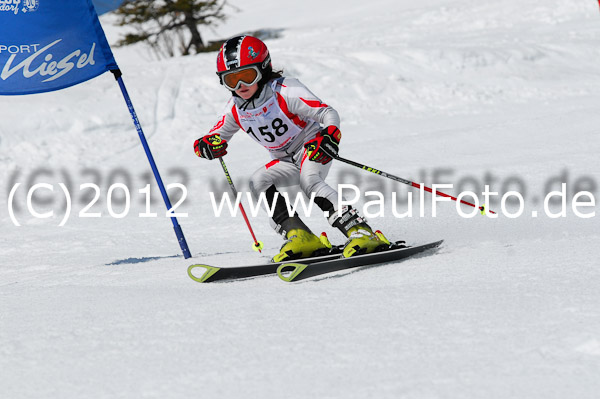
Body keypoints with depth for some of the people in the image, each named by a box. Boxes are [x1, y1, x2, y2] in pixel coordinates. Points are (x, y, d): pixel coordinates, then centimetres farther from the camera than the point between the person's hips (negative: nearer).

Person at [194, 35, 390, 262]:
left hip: (312, 148, -6)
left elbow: (328, 113, -25)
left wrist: (329, 135, -46)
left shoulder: (284, 91, -22)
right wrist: (209, 145, -19)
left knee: (308, 180, -34)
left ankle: (361, 233, -41)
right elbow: (216, 135, 7)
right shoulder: (235, 110, -5)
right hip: (286, 162, 6)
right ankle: (300, 236, -22)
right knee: (258, 182, -19)